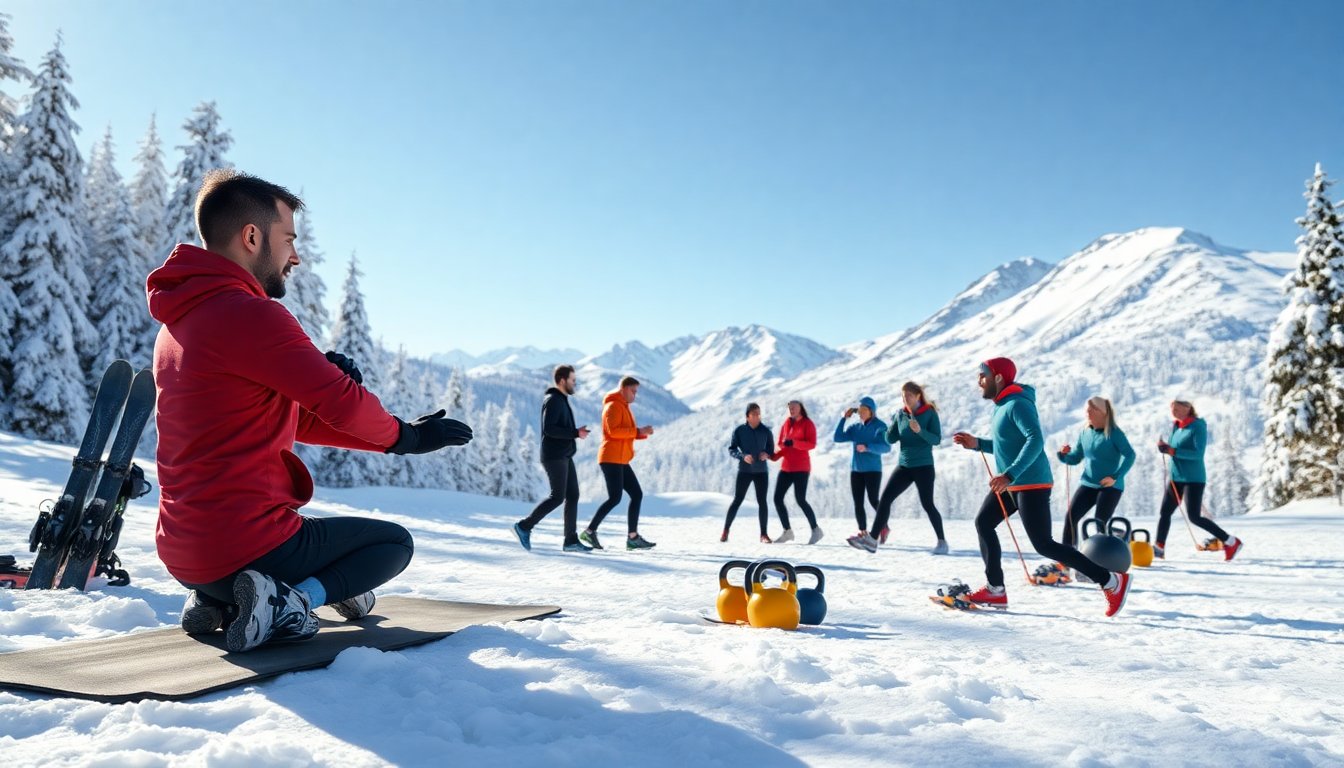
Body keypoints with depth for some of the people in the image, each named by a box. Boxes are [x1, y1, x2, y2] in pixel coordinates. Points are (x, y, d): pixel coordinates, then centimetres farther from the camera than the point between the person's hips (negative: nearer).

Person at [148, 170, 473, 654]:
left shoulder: (179, 320, 12)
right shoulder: (248, 312, -19)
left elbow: (294, 418, 13)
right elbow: (344, 404, -18)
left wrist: (403, 436, 8)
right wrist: (402, 435, 5)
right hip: (245, 542, -9)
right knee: (394, 542, 12)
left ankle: (214, 600, 13)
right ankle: (293, 599, -9)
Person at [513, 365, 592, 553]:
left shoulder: (562, 400, 19)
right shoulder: (553, 400, -12)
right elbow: (548, 428, -22)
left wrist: (576, 432, 8)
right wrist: (575, 433, -19)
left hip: (564, 456, 10)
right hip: (554, 456, -10)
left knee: (573, 495, 5)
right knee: (558, 496, -10)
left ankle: (571, 540, 6)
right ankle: (524, 526, -1)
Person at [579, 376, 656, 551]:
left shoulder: (624, 408, 22)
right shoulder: (613, 406, -9)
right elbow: (613, 431, -23)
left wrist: (643, 433, 5)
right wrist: (639, 431, -21)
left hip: (621, 461, 10)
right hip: (611, 459, -10)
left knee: (637, 495, 5)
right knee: (615, 498, -13)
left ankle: (633, 538, 5)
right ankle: (589, 531, -6)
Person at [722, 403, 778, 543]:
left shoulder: (765, 431, 0)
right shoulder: (739, 430, -5)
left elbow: (771, 449, 9)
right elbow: (731, 449, -4)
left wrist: (766, 454, -13)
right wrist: (743, 456, -21)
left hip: (761, 471, 1)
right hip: (744, 471, -1)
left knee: (762, 502, 2)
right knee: (737, 500, 0)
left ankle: (763, 534, 9)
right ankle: (725, 530, 11)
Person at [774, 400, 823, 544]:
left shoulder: (807, 424, -3)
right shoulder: (786, 424, 12)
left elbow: (812, 444, -14)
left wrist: (794, 442, -27)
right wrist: (775, 454, -3)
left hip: (801, 468, -6)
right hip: (786, 467, 6)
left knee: (800, 500, -12)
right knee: (777, 498, 0)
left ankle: (816, 530, 3)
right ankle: (787, 531, 10)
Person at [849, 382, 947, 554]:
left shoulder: (930, 413, -6)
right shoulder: (900, 414, 7)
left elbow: (937, 439, -12)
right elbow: (890, 440, 7)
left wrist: (920, 431, -28)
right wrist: (892, 426, -12)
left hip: (924, 466, -5)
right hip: (904, 465, 5)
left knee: (927, 504, -5)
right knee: (885, 498, -5)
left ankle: (942, 541, 12)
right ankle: (872, 539, -5)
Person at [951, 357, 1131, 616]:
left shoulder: (1017, 404, -16)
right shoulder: (1002, 406, 14)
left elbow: (1036, 440, -30)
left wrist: (1009, 474, -36)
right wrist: (977, 444, 13)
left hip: (1031, 484, -10)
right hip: (1010, 484, 10)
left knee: (1043, 545, -11)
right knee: (983, 523, 9)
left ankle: (1112, 581, -4)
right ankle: (996, 590, 12)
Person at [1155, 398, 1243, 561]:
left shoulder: (1198, 426, -13)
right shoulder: (1176, 427, 10)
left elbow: (1198, 453, -22)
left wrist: (1173, 451, -29)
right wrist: (1164, 446, -5)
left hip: (1193, 479, -8)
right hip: (1176, 478, 8)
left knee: (1194, 517, -10)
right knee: (1164, 512, 8)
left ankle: (1231, 542, 3)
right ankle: (1158, 548, 17)